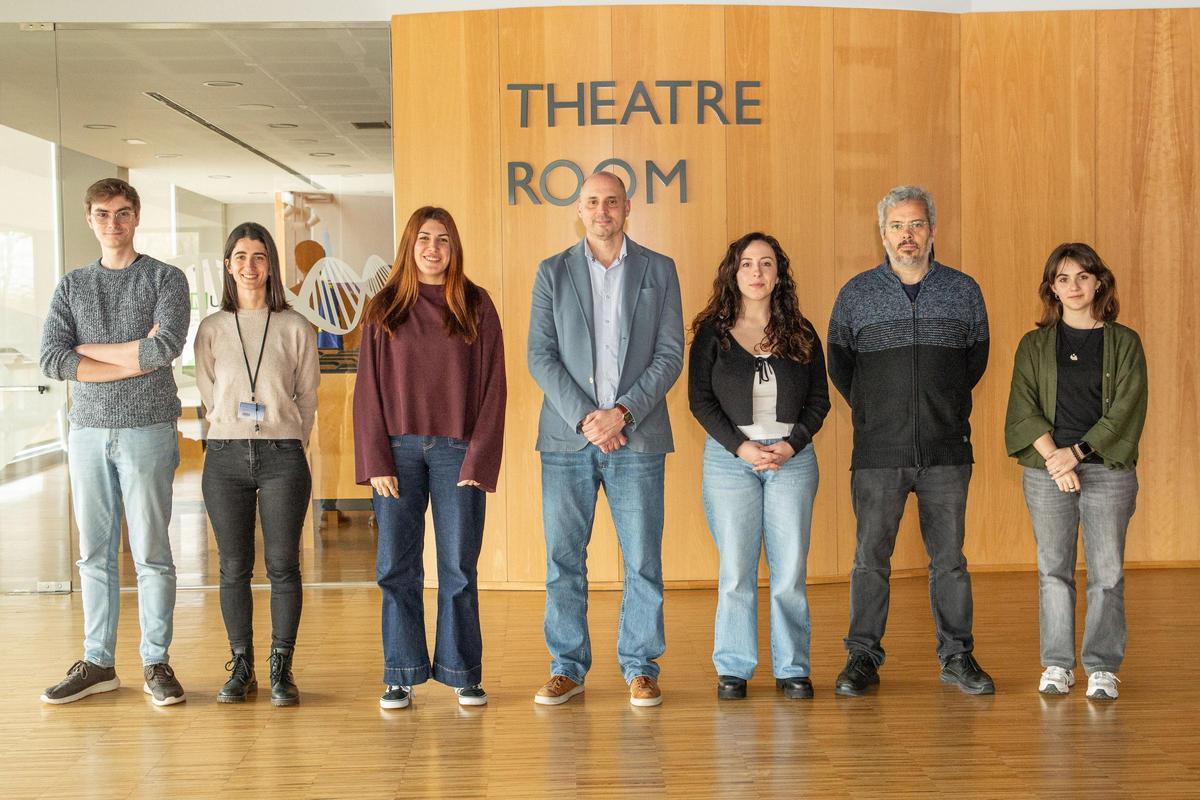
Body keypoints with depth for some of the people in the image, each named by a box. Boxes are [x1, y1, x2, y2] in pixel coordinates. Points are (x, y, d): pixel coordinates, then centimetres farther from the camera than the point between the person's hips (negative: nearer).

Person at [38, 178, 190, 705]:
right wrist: (135, 361, -9)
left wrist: (89, 350, -5)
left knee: (151, 553, 0)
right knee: (95, 553, 8)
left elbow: (166, 347, -15)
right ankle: (98, 663, 17)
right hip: (88, 430, 3)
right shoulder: (72, 286, 12)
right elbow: (52, 360, -1)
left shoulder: (165, 279, 2)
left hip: (147, 430, -3)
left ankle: (156, 663, 9)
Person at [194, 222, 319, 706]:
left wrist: (286, 445, 7)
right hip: (225, 457, 1)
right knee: (234, 569, 5)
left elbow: (307, 397, 7)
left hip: (282, 457, -1)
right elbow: (209, 395, 11)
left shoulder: (295, 328, 3)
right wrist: (236, 440, 8)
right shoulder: (212, 329, 7)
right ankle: (241, 668, 16)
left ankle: (281, 669, 11)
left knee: (282, 566, 0)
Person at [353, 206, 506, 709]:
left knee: (458, 568, 2)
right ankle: (401, 675, 13)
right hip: (398, 449, 1)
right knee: (396, 568, 2)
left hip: (456, 450, -1)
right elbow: (369, 388, 6)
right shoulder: (384, 309, 9)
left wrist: (479, 459, -7)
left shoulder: (475, 306, 6)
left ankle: (463, 673, 14)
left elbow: (492, 387, 2)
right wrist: (376, 460, -3)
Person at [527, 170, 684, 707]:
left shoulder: (659, 270, 8)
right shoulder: (552, 273, 9)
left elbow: (670, 355, 2)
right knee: (563, 558, 4)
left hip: (636, 437, 0)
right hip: (567, 437, 1)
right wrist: (584, 418, -10)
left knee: (643, 560, 2)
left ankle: (640, 668, 14)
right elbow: (540, 356, 2)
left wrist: (622, 412, -10)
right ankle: (567, 668, 16)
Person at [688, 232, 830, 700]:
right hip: (729, 457, -1)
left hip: (792, 458, 1)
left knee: (790, 572, 1)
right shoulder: (712, 333, 4)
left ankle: (792, 668, 12)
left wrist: (792, 444, -7)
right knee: (736, 570, 0)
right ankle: (733, 669, 11)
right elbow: (700, 399, -1)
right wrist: (741, 447, -12)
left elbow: (819, 400, 9)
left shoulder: (801, 334, 9)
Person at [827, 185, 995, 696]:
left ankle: (957, 657, 19)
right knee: (870, 558, 2)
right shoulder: (856, 294, 3)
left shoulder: (964, 291, 6)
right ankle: (863, 658, 13)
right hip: (878, 452, -1)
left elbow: (976, 357, 18)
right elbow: (838, 363, 13)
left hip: (946, 450, 1)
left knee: (949, 557, 7)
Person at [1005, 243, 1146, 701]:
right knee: (1053, 570, 5)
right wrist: (1055, 459, -13)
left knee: (1106, 572, 1)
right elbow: (1024, 410, -1)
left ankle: (1102, 667, 10)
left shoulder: (1124, 343, 5)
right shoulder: (1035, 345, 7)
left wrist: (1077, 452, -13)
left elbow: (1125, 411, -4)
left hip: (1108, 470, -1)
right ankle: (1057, 665, 14)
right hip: (1046, 472, 1)